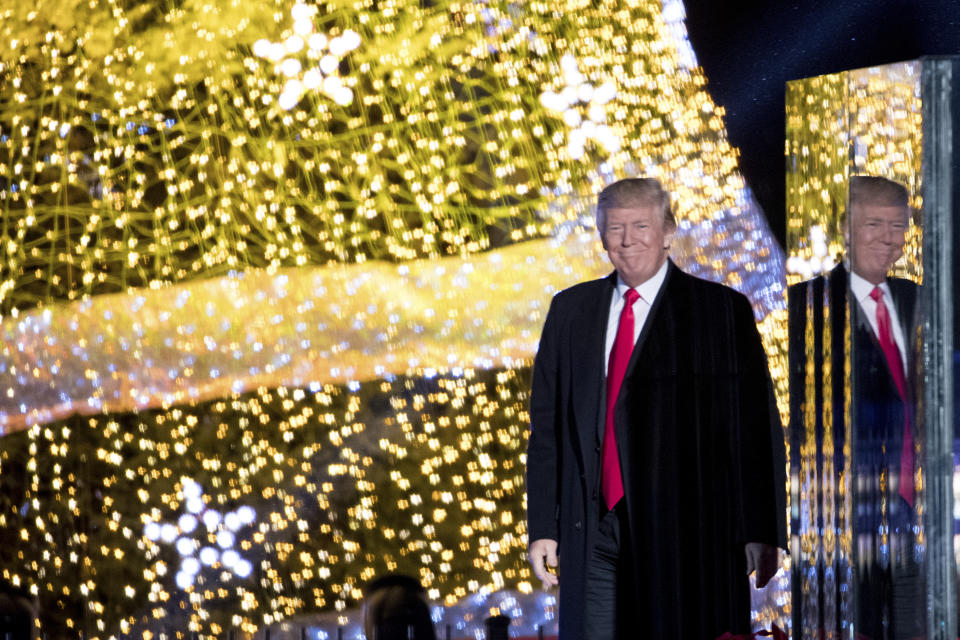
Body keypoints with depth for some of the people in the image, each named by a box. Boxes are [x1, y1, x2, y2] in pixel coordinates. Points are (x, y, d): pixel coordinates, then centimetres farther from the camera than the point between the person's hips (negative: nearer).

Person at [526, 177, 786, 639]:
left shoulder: (722, 310, 3)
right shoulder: (569, 311, 14)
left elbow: (758, 428, -1)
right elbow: (546, 425, 15)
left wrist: (762, 531, -8)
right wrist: (542, 529, 7)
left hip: (690, 534, -3)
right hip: (594, 539, 3)